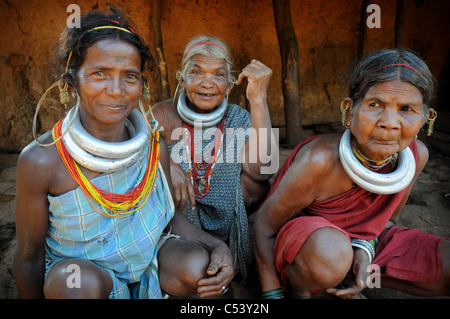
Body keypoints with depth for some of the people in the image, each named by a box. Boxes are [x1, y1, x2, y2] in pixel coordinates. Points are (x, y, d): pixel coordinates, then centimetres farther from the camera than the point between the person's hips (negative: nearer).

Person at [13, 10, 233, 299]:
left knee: (198, 265, -21)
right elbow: (29, 256, -9)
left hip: (151, 257, 4)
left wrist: (216, 246, -14)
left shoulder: (154, 144, -11)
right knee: (76, 279, -34)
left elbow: (171, 214, 1)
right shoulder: (41, 159, -21)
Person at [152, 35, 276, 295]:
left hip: (225, 224, 2)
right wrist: (165, 164, -31)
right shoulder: (164, 116, -10)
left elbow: (262, 169, -25)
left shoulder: (239, 120, -6)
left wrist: (258, 99, -31)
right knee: (182, 276, -33)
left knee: (256, 181, -25)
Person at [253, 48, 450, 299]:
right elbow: (265, 227, -19)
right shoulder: (321, 159, -30)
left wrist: (363, 248, -18)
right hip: (300, 238, -4)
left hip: (364, 240, 5)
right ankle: (298, 287, -6)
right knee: (329, 253, -38)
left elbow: (389, 217, 3)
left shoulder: (416, 155, -14)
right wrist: (273, 294, -18)